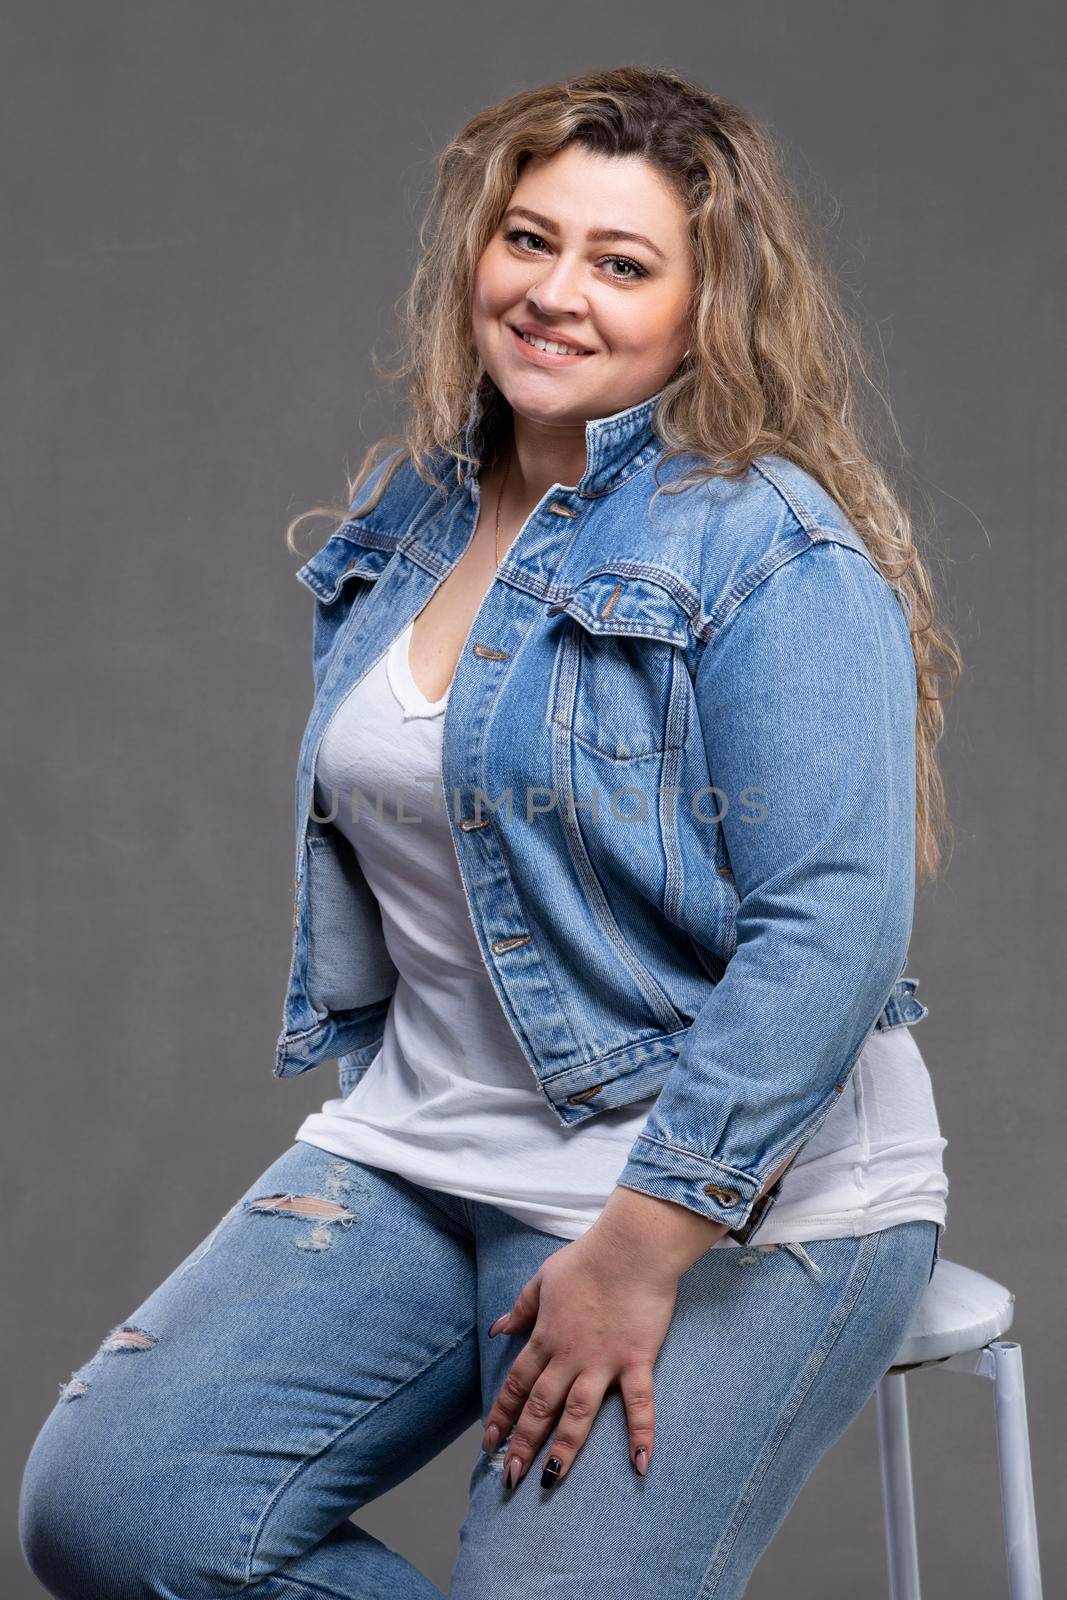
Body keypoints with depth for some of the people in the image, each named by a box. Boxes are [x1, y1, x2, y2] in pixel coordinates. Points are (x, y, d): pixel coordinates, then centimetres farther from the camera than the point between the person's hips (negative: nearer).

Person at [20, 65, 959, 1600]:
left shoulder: (771, 552, -14)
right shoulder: (403, 518, 10)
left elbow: (831, 929, -20)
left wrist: (639, 1251, -21)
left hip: (731, 1200, -6)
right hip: (424, 1155, 7)